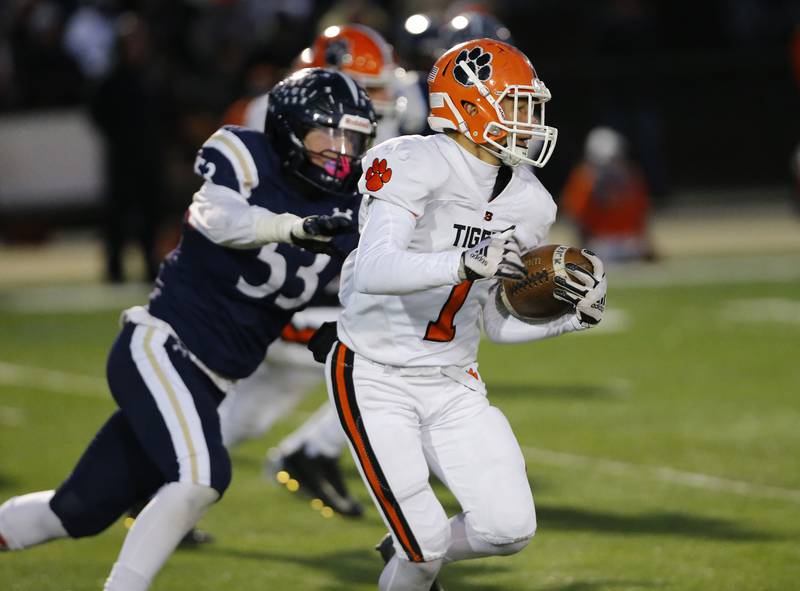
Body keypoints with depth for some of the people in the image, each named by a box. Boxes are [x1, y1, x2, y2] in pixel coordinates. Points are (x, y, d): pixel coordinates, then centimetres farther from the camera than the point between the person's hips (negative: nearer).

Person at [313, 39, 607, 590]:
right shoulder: (414, 167, -20)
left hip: (453, 384, 6)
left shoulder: (527, 204, 3)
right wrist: (466, 262, -47)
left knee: (509, 528, -6)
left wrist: (575, 313, -7)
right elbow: (373, 272, -35)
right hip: (375, 378, -6)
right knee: (426, 540, -12)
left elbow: (500, 322, 10)